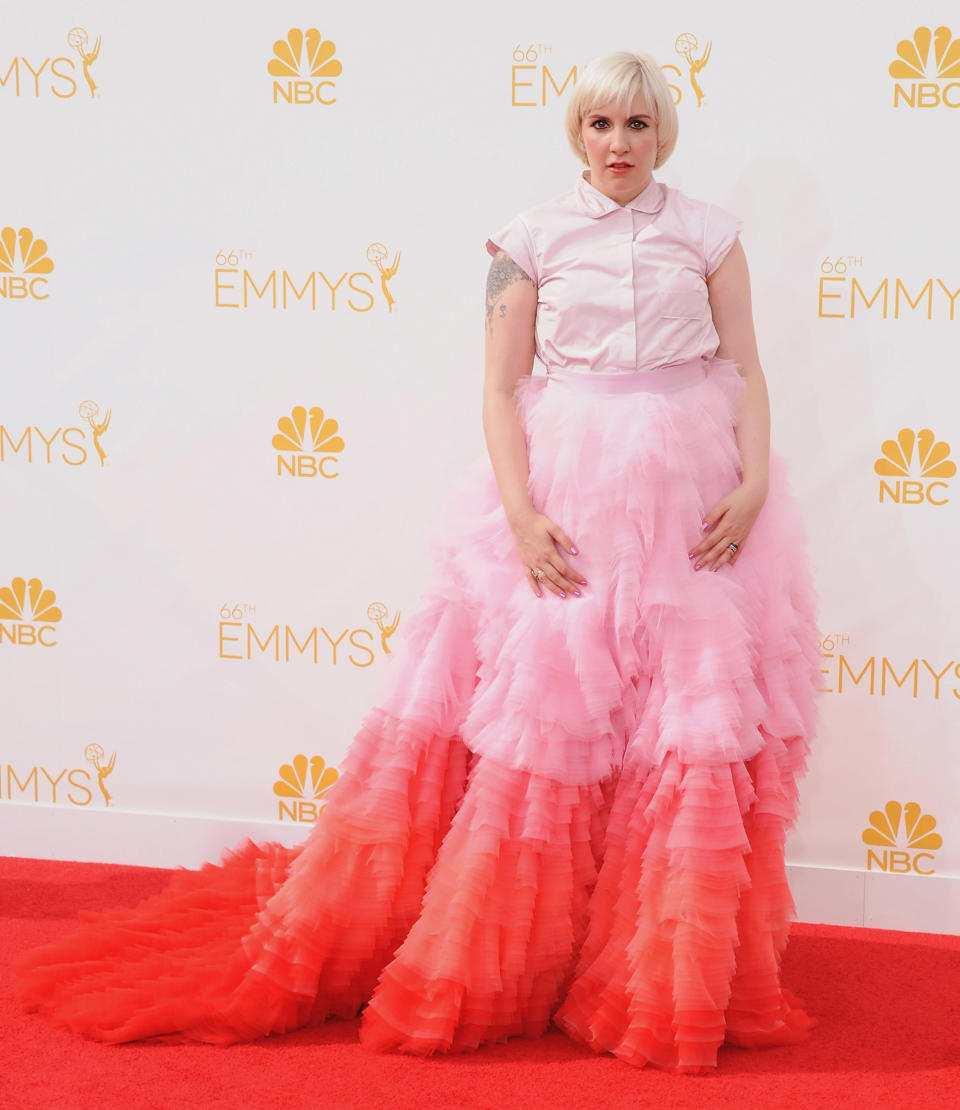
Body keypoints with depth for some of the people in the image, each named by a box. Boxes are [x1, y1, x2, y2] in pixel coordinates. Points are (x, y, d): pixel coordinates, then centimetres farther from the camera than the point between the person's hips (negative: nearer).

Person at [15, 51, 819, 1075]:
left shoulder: (708, 233, 6)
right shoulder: (533, 237, 3)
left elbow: (746, 372, 6)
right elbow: (501, 387, 1)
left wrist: (755, 488, -8)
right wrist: (521, 512, -11)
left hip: (694, 499, 1)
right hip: (564, 492, -1)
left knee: (699, 716, 0)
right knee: (537, 707, 2)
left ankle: (680, 979, 14)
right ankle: (469, 961, 16)